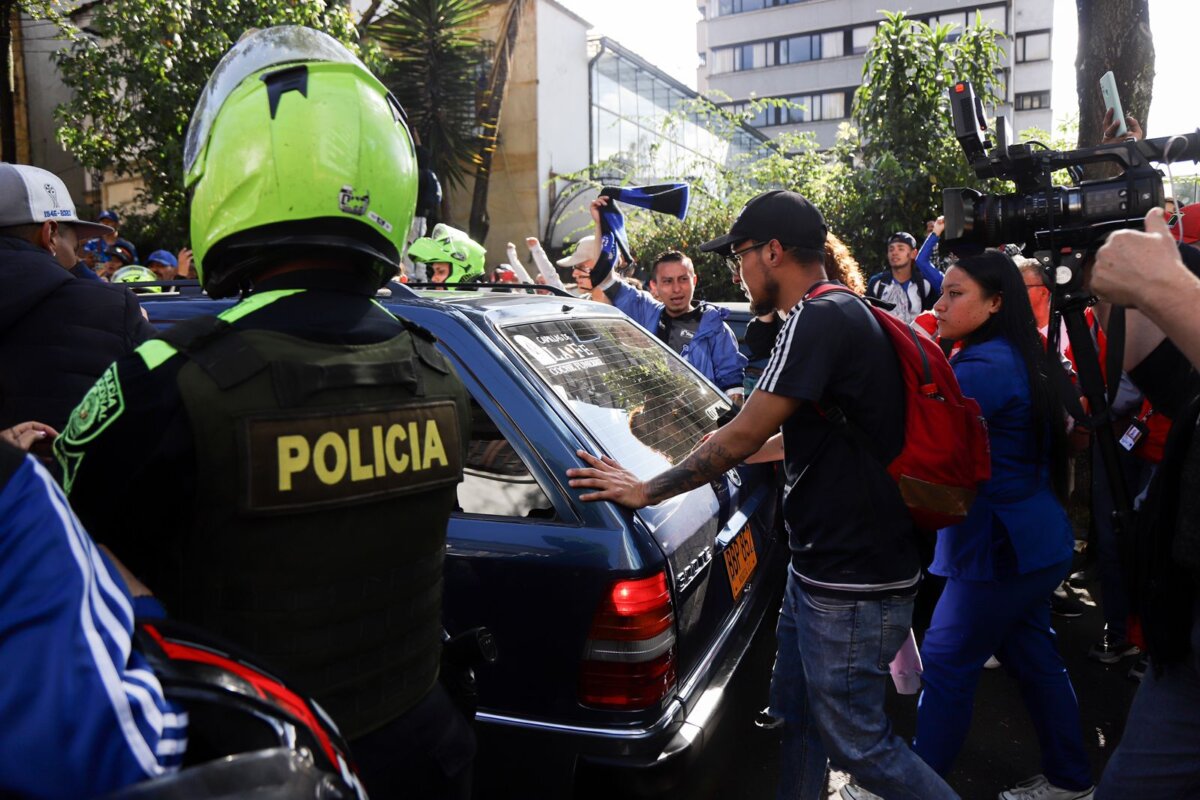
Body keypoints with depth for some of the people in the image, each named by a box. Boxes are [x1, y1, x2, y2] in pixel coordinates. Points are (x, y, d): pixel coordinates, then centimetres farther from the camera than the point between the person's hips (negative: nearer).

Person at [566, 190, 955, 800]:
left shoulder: (820, 319, -20)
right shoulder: (843, 315, 12)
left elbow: (744, 434, -21)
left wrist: (647, 490, -11)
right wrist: (730, 455, 29)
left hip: (854, 587, -10)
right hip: (817, 567, 10)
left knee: (856, 743, 6)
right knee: (796, 721, 20)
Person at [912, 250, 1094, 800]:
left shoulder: (985, 369, -21)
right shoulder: (1010, 359, 11)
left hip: (1001, 547, -10)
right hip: (1029, 539, 10)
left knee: (945, 666, 0)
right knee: (1030, 655, 20)